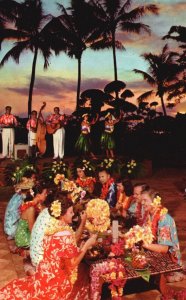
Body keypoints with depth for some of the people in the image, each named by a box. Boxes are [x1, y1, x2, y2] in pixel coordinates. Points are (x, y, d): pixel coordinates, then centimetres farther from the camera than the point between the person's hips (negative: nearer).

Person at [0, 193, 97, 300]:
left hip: (44, 274, 7)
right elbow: (72, 264, -17)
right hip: (56, 281, -7)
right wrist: (87, 245, -11)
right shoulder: (65, 235, -24)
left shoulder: (52, 227, -2)